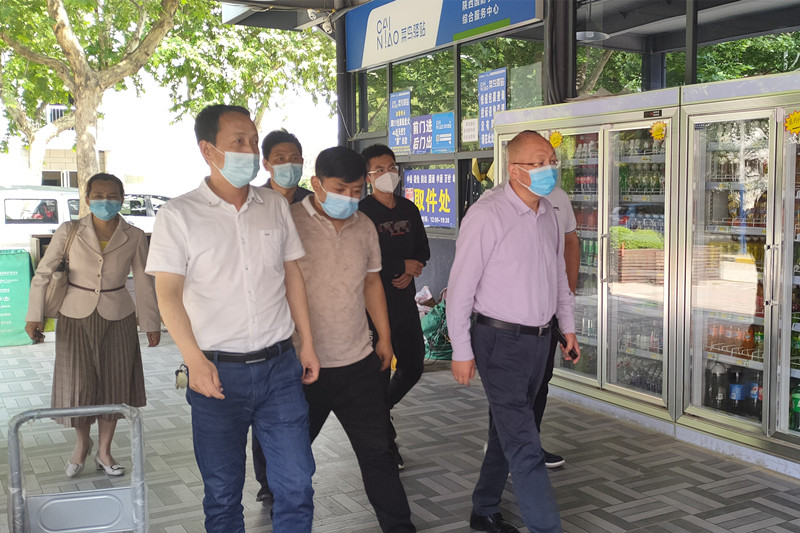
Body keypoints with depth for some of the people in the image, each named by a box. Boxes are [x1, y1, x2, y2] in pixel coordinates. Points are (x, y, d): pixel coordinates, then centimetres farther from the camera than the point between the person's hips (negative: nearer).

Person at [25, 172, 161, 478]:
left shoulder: (134, 237, -4)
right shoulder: (69, 232, -7)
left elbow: (143, 283, 2)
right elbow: (43, 273, 0)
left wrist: (151, 324, 5)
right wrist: (34, 316, -2)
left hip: (117, 319, 1)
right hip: (76, 318, -1)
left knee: (114, 385, 7)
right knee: (77, 385, 1)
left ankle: (104, 452, 27)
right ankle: (82, 443, 30)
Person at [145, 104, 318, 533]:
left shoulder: (276, 206, 7)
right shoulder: (179, 215, -4)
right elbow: (168, 293, -9)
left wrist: (307, 345, 10)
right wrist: (195, 361, -18)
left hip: (279, 365, 3)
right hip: (218, 372, -2)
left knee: (296, 484, 4)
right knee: (222, 491, 11)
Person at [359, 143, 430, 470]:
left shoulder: (409, 209, 11)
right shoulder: (361, 212, -10)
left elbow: (423, 250, 17)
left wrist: (410, 271, -4)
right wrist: (403, 265, -11)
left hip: (405, 300, 7)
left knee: (413, 366, 12)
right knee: (379, 371, 0)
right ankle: (386, 442, 15)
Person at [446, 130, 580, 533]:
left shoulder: (548, 212, 8)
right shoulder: (487, 215, -16)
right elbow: (460, 286, -14)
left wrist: (568, 326, 20)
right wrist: (462, 351, -13)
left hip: (540, 337, 8)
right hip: (501, 341, -8)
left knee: (508, 430, 18)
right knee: (524, 446, -7)